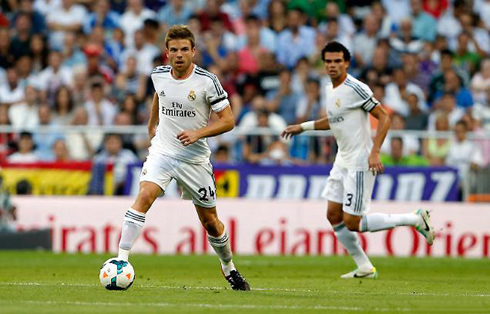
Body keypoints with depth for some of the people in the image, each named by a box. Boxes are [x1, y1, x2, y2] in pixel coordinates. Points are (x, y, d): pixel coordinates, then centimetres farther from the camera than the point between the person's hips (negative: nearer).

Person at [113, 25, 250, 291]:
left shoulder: (207, 81, -14)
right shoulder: (159, 75, -2)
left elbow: (228, 121, -10)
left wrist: (198, 133, -23)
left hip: (195, 159, -1)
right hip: (162, 151, 1)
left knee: (210, 221, 9)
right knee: (144, 196, -25)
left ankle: (228, 267, 34)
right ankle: (121, 259, -28)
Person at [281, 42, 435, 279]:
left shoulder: (355, 89, -17)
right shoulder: (330, 89, 10)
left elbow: (384, 118, -17)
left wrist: (374, 152, -24)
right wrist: (303, 127, 25)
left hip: (360, 163, -9)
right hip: (343, 161, 9)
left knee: (352, 223, -9)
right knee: (333, 215, 7)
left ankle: (415, 219, 1)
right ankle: (364, 268, 18)